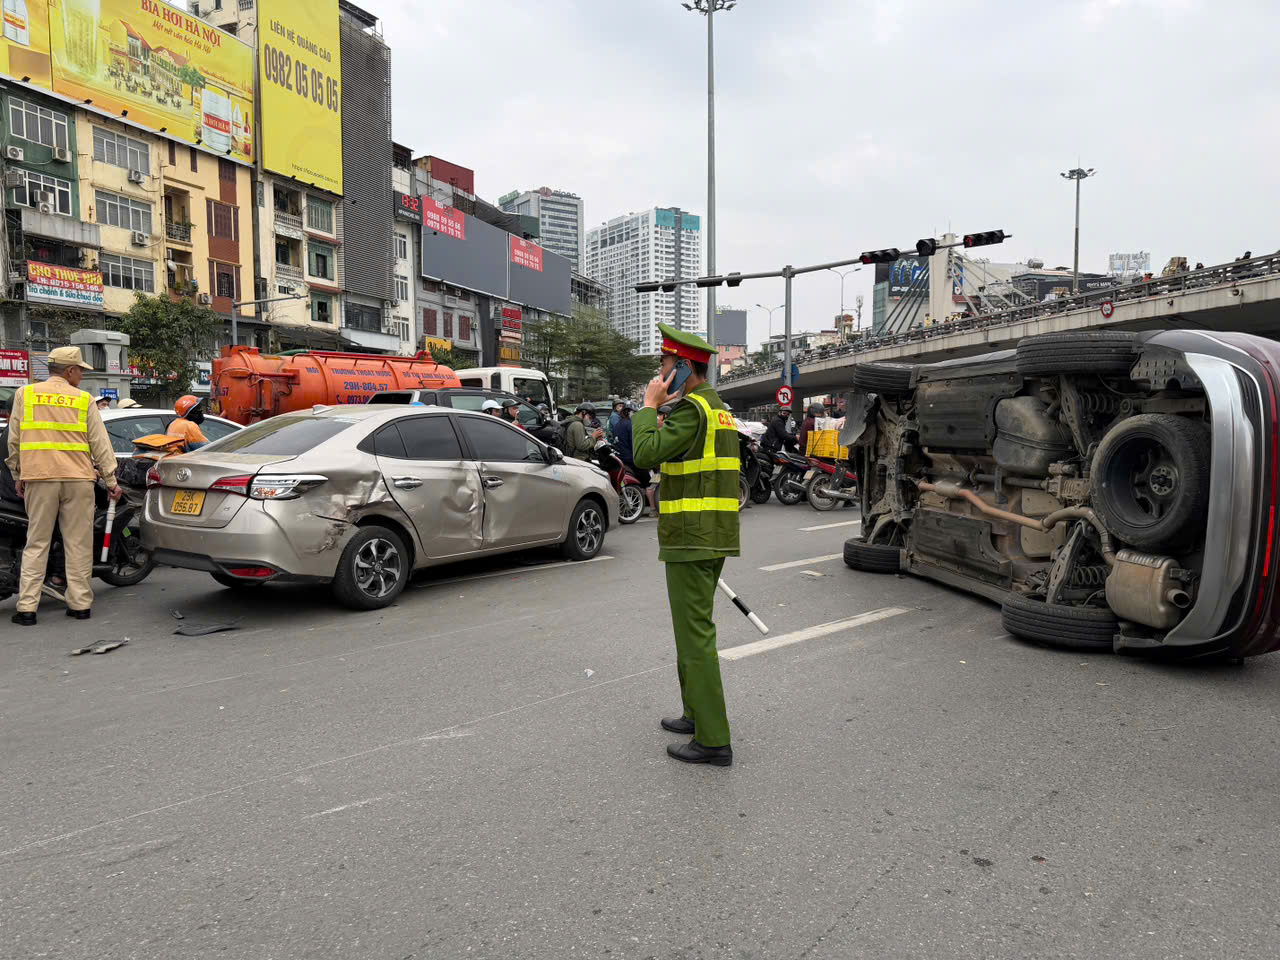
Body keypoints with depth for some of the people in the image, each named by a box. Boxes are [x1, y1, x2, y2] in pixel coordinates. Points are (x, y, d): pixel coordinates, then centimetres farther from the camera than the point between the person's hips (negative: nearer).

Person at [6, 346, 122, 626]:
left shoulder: (24, 394, 8)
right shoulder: (84, 400, 5)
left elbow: (14, 439, 9)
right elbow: (100, 443, 4)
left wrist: (17, 475, 17)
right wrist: (111, 480, 6)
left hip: (39, 477, 1)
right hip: (78, 477, -1)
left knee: (37, 543, 7)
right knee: (78, 544, 5)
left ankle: (27, 607, 5)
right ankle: (80, 604, 9)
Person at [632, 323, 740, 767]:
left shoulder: (692, 408, -15)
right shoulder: (718, 408, 17)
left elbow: (646, 453, -21)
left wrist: (650, 404, -12)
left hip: (690, 541, -10)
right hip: (714, 539, 10)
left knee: (695, 634, -5)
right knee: (694, 627, 20)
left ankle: (713, 740, 0)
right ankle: (698, 713, 32)